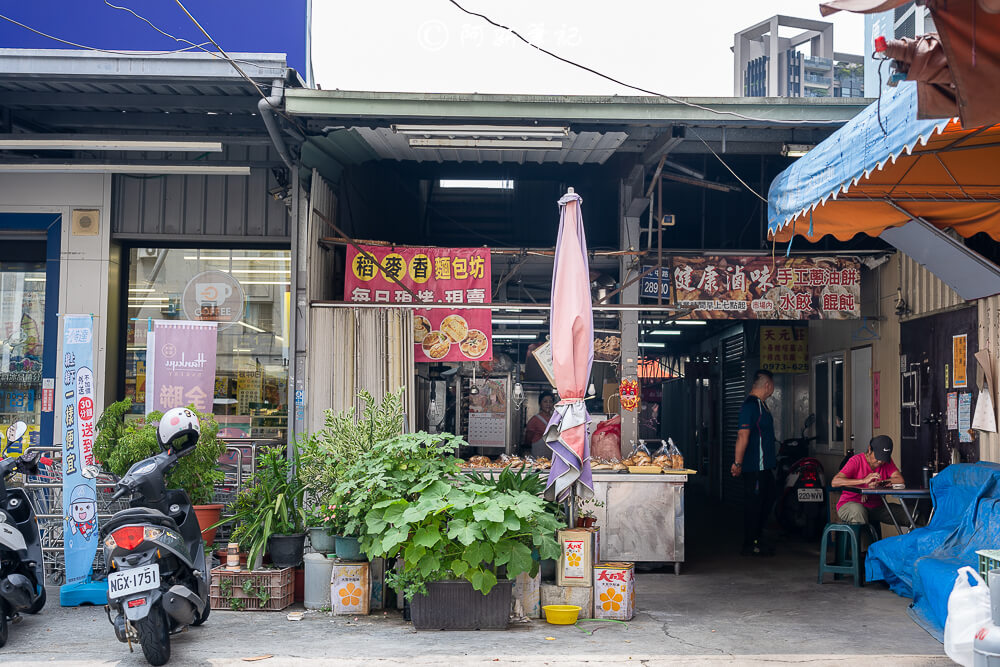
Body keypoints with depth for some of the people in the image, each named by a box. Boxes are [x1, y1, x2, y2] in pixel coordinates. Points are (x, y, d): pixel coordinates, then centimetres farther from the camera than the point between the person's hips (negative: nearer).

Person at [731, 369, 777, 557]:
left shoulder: (760, 404, 16)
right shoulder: (750, 405, -17)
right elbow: (742, 436, -23)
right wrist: (738, 463, -26)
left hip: (764, 466, 10)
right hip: (754, 467, -10)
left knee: (766, 501, 16)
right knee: (754, 504, -4)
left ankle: (756, 540, 25)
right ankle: (750, 546, 4)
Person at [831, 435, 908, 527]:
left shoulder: (887, 462, 6)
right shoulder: (856, 460, -9)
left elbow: (900, 480, -7)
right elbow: (834, 482, -21)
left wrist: (879, 483, -20)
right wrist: (864, 480, -29)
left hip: (875, 507, 5)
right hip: (850, 504, -4)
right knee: (858, 510, -40)